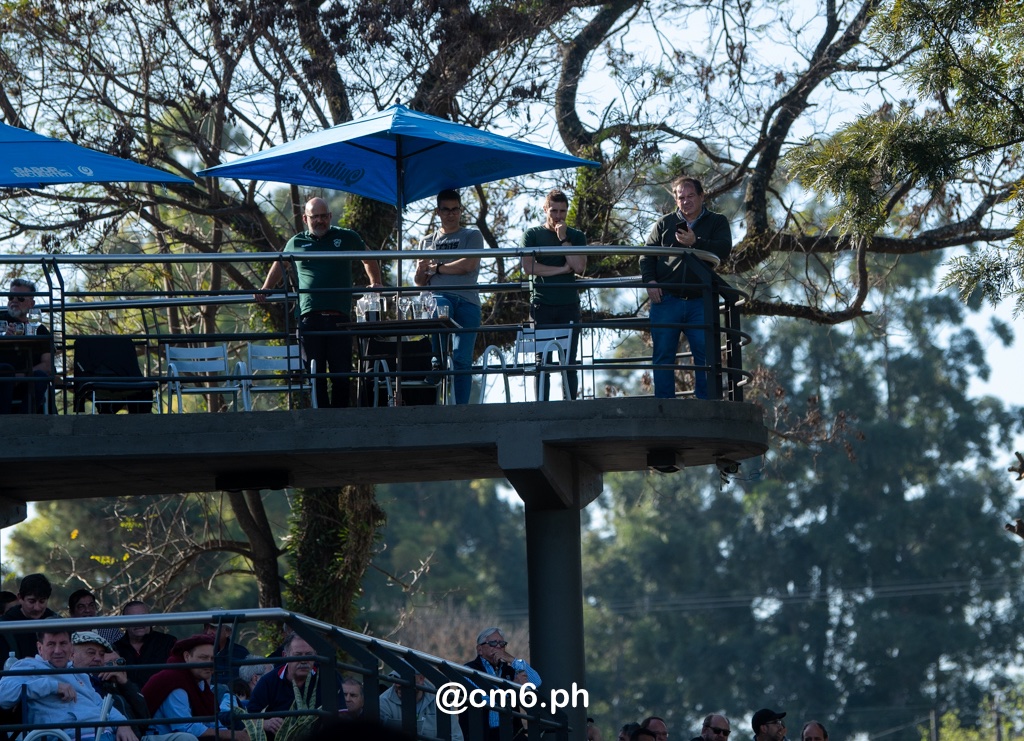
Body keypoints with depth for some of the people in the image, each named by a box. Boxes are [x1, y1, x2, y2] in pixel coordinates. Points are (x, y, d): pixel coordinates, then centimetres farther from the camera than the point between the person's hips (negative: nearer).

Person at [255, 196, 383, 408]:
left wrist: (375, 284, 16)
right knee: (314, 374, -1)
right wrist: (265, 289, 22)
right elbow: (280, 265, 32)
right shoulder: (297, 243, 15)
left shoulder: (347, 238, 12)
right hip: (310, 318, 0)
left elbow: (369, 259, 27)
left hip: (339, 317, 0)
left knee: (342, 374, -2)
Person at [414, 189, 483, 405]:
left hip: (467, 300, -1)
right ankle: (437, 359, -31)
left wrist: (438, 268, 2)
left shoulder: (472, 237, 16)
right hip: (438, 296, 1)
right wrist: (421, 269, -1)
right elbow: (419, 282, 22)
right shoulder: (428, 242, 25)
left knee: (462, 359, -8)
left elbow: (469, 265, -2)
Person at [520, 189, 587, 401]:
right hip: (541, 305, -1)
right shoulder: (532, 235, 7)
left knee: (570, 362, -1)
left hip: (569, 305, 1)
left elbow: (580, 267, -3)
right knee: (542, 360, -3)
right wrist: (562, 269, -5)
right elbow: (528, 267, -6)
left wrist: (563, 239, -6)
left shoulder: (576, 236, 12)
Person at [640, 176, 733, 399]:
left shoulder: (717, 222, 11)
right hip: (666, 299, 1)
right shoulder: (665, 223, 15)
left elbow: (724, 249, -6)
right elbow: (647, 255, 13)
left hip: (700, 303, -1)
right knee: (663, 354, -1)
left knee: (706, 354, -6)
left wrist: (695, 243, -18)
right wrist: (649, 281, -3)